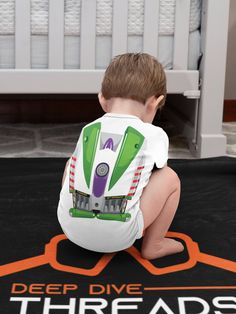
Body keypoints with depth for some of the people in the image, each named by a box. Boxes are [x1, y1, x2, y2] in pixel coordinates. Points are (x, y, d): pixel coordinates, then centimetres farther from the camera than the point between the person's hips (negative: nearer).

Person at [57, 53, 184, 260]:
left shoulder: (88, 130, 12)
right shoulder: (154, 135, 3)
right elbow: (157, 169, 19)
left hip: (70, 227, 4)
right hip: (118, 238, -4)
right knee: (170, 178, 10)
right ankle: (154, 245, 20)